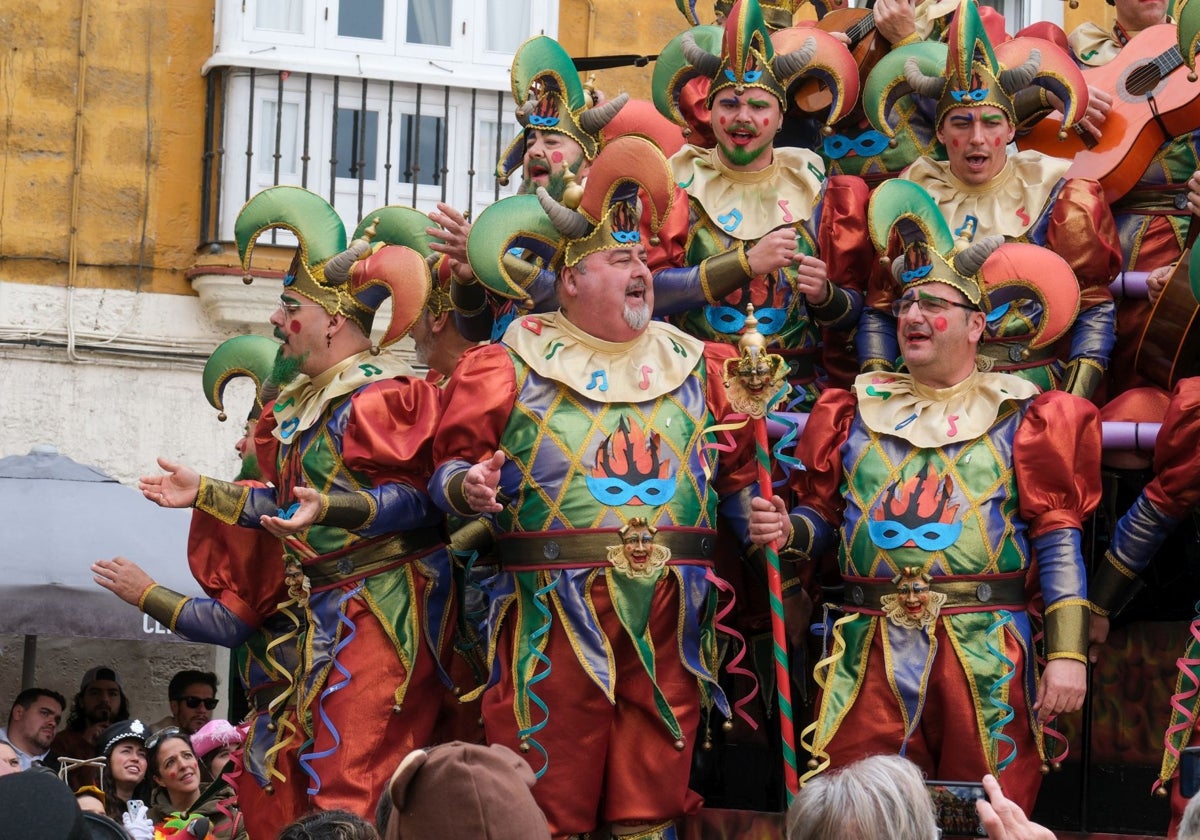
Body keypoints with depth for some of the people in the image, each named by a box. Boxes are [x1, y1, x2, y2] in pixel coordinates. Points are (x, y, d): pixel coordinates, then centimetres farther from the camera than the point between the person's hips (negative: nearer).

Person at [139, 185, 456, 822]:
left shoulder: (380, 394, -11)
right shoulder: (302, 401, 18)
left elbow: (416, 500, -19)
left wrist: (333, 508, -33)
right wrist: (206, 494, 25)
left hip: (380, 613, -10)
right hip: (326, 612, 10)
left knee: (351, 790, -14)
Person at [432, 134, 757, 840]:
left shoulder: (695, 364, 16)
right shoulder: (513, 364, 6)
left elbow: (742, 470, 17)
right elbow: (454, 461, 6)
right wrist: (468, 486, -16)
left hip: (670, 617, 3)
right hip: (553, 614, -3)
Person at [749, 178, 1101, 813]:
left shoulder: (1018, 415, 4)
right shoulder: (857, 410, 15)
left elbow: (1058, 537, -1)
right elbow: (822, 516, 17)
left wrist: (1067, 653, -9)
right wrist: (786, 530, -6)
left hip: (985, 656, -2)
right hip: (872, 653, 3)